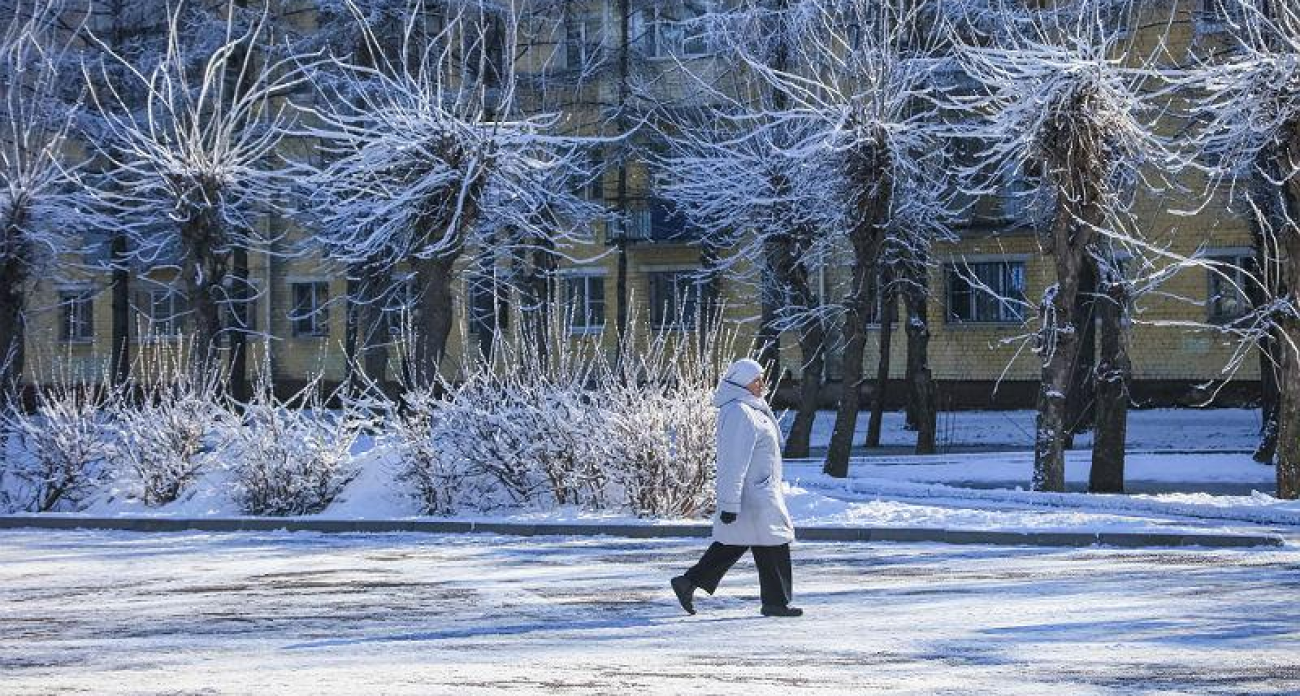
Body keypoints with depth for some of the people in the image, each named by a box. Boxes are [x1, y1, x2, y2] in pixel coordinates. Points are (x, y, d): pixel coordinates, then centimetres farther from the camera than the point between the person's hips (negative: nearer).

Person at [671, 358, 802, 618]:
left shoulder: (748, 409, 14)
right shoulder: (739, 414, -20)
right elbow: (734, 462, -24)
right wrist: (730, 504, -25)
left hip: (757, 491, 11)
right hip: (752, 496, -11)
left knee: (732, 544, 15)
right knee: (773, 546, -1)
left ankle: (689, 582, 16)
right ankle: (776, 601, 8)